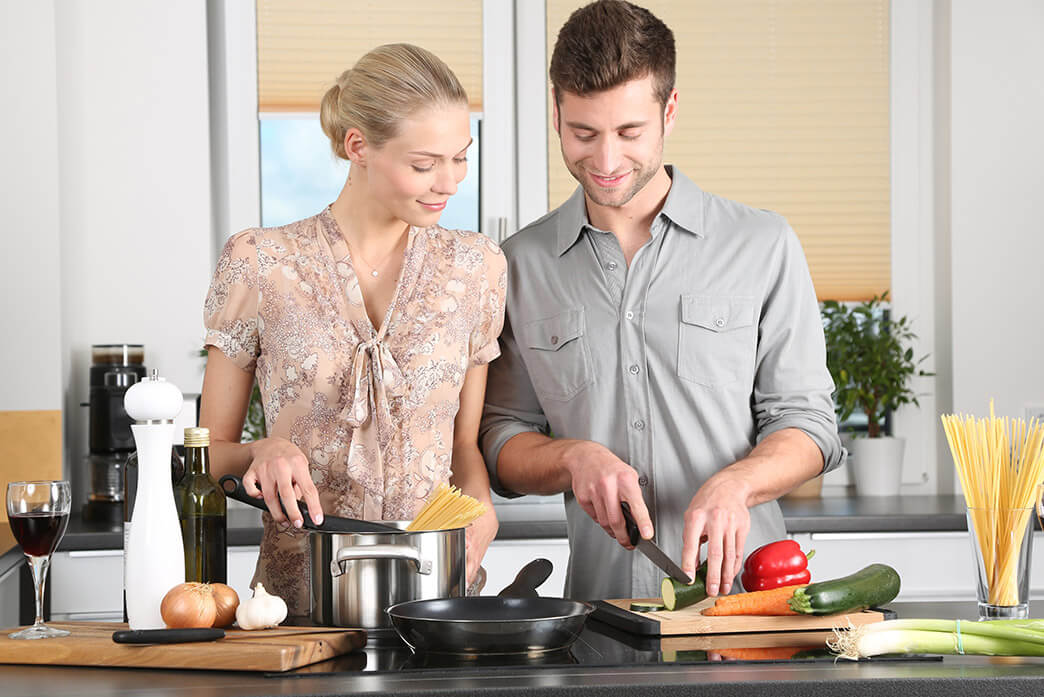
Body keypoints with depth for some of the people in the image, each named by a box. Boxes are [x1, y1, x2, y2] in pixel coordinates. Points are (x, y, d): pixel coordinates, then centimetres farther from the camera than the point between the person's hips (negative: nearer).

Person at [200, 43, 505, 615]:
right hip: (297, 598, -1)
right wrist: (263, 452, -11)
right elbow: (211, 452, 10)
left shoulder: (475, 267, 10)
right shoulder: (259, 265, 2)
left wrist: (477, 504, -2)